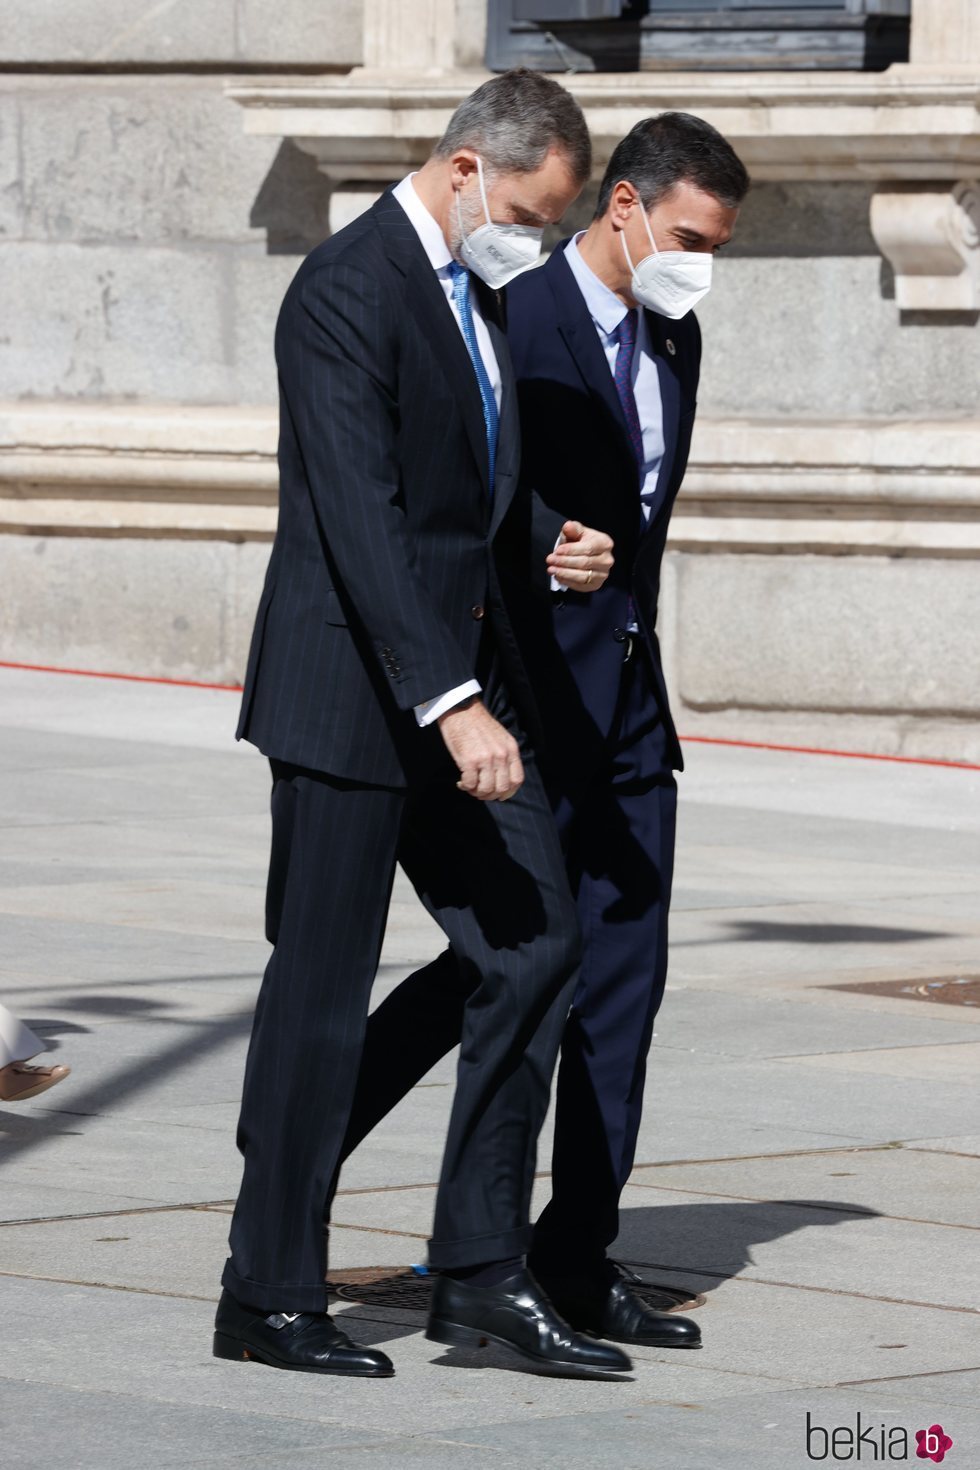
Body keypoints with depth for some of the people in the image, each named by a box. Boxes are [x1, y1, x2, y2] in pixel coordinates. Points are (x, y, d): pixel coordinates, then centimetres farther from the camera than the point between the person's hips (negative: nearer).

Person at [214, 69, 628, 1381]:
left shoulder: (479, 295, 14)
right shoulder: (347, 290, -15)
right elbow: (361, 518, -24)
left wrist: (562, 544, 4)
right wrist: (451, 703, -29)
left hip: (466, 680, 9)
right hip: (355, 687, -9)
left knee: (536, 947, 3)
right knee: (322, 991, -1)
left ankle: (483, 1272, 9)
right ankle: (269, 1298, 8)